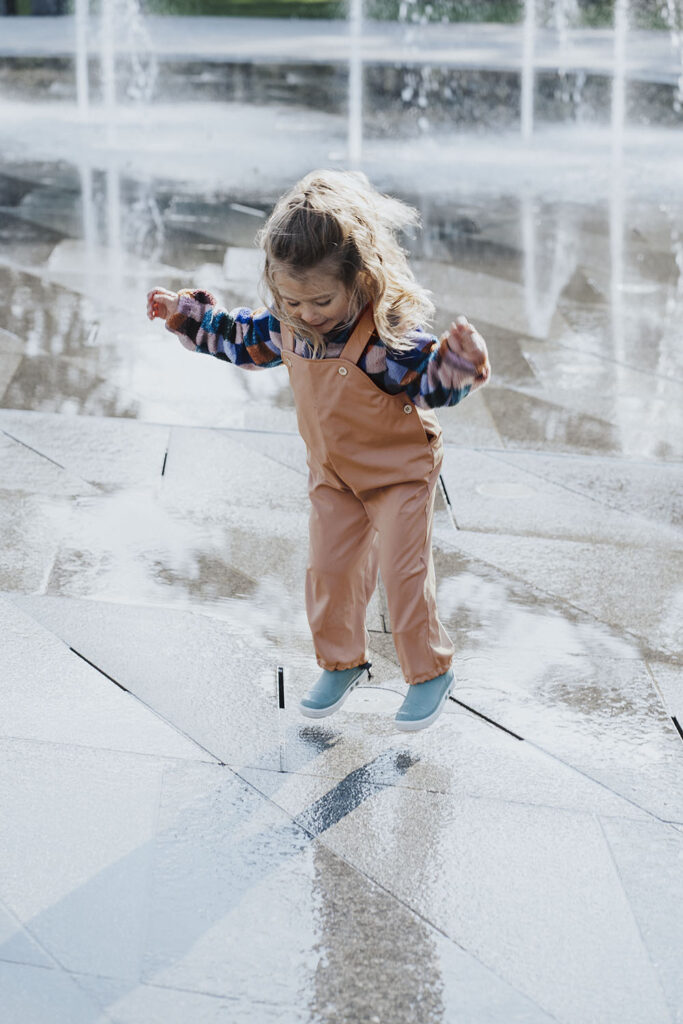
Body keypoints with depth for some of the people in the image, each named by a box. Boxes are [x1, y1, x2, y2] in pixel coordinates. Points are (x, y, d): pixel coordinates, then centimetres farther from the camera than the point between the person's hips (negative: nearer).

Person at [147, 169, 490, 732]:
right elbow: (246, 339, 8)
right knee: (328, 567, 11)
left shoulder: (389, 332, -30)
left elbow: (431, 383, -29)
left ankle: (430, 671, 18)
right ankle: (342, 662, 33)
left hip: (401, 471, -6)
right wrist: (186, 314, 10)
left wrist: (456, 360, -51)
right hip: (334, 474, 6)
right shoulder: (288, 323, -11)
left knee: (404, 570, -2)